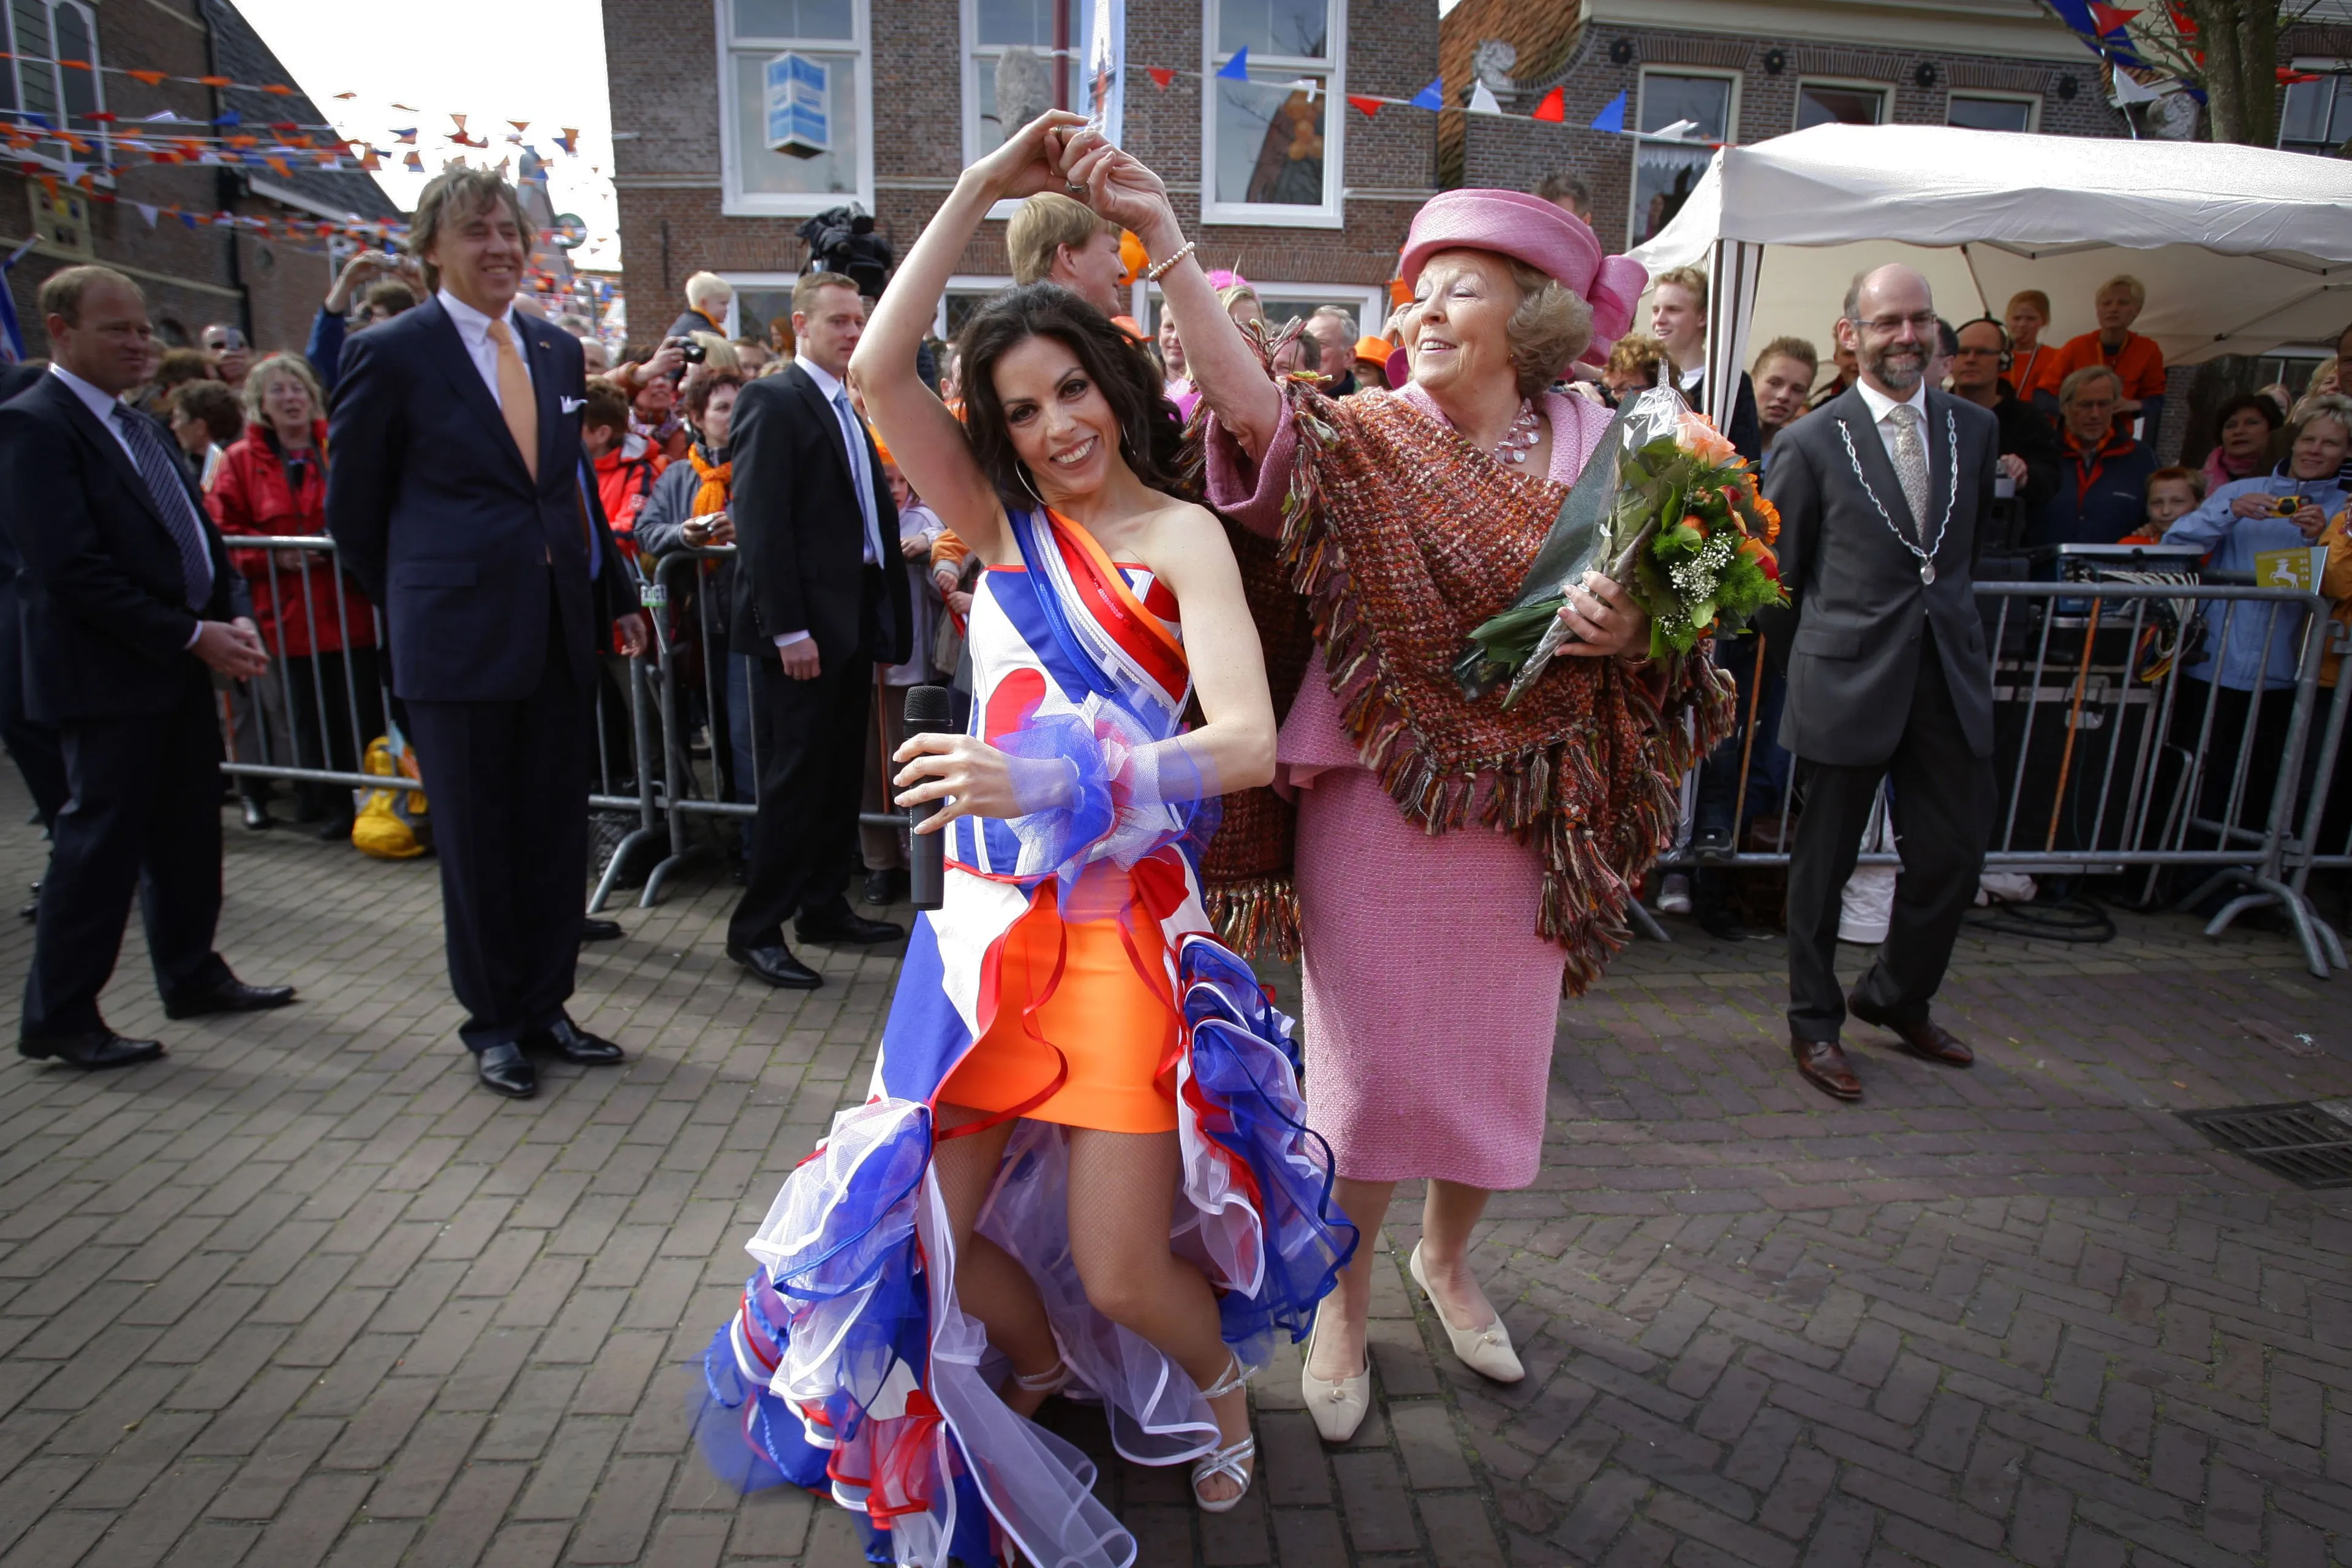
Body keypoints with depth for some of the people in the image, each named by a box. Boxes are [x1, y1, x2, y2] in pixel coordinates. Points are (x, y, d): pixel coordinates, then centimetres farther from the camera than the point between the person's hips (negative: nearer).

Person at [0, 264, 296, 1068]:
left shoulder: (138, 424, 16)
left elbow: (196, 530, 17)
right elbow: (72, 569, -19)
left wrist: (235, 615, 0)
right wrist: (193, 635, -20)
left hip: (179, 667, 8)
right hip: (107, 672, -8)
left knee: (189, 830, 15)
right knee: (101, 836, -2)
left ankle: (192, 976, 29)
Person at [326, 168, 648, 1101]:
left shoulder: (559, 352, 11)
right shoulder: (392, 354, -4)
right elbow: (353, 508, 3)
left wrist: (613, 596, 13)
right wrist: (416, 603, 8)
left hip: (561, 630, 5)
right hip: (459, 637, -5)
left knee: (557, 830, 10)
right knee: (475, 838, 6)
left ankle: (545, 1008, 25)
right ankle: (493, 1024, 22)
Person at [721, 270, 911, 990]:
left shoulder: (852, 410, 17)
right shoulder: (772, 401, -8)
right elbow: (760, 523, -16)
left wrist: (886, 619, 9)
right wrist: (788, 629, -20)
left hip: (855, 621, 8)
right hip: (802, 628, -8)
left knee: (841, 776, 13)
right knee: (795, 778, -3)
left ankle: (825, 907, 26)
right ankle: (756, 928, 9)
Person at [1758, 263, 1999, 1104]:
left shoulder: (1975, 428, 9)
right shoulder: (1813, 443, -5)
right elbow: (1776, 572, 0)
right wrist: (1819, 654, 7)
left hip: (1951, 674, 5)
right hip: (1848, 684, -4)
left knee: (1953, 852, 9)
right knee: (1824, 862, 6)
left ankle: (1897, 997, 34)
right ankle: (1814, 1026, 22)